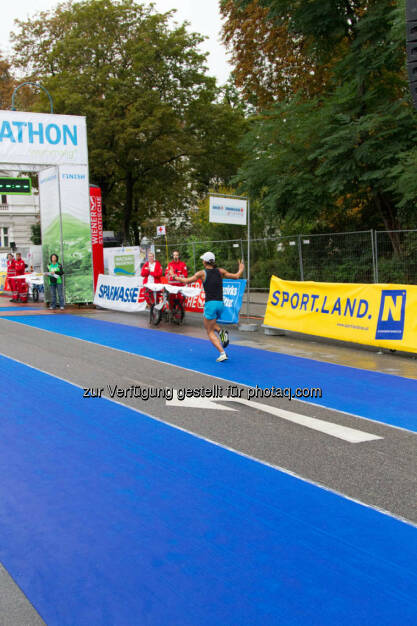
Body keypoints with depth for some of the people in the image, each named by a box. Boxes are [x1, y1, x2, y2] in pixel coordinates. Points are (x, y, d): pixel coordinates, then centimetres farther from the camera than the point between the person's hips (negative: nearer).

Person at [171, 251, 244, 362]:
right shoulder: (220, 271, 7)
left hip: (210, 304, -5)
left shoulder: (202, 273, -3)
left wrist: (175, 277, 18)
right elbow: (236, 276, 13)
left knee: (210, 332, 6)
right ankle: (221, 332, 1)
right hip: (221, 303, 5)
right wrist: (241, 269, 34)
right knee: (208, 324, 30)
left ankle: (222, 353, -10)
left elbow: (186, 281, 2)